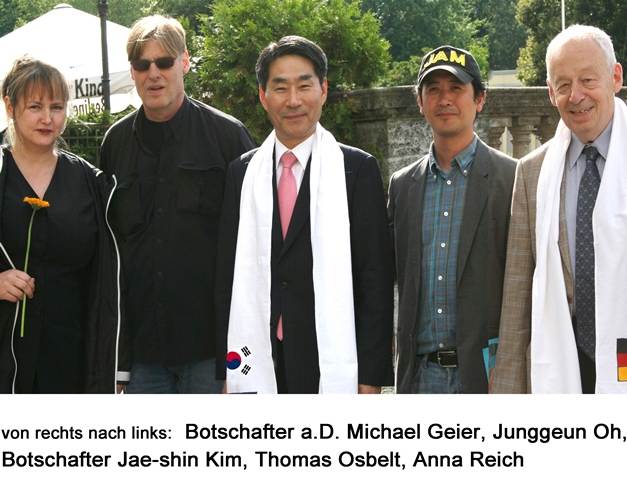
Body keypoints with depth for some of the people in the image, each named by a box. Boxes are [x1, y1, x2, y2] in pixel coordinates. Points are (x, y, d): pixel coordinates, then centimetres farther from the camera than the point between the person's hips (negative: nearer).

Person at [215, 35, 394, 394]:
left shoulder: (358, 169, 0)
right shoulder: (242, 173, 10)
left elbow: (376, 280, -3)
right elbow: (227, 277, 10)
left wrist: (371, 377, -7)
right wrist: (227, 371, 5)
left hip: (334, 367, -3)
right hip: (258, 369, 3)